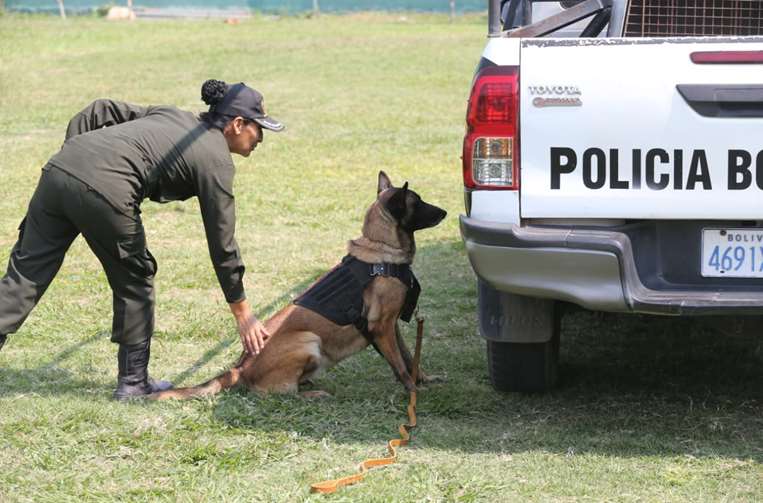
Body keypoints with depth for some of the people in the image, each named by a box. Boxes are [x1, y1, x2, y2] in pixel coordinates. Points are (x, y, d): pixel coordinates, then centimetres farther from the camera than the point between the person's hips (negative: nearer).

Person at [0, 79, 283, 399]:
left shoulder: (173, 117, 29)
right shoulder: (215, 159, 10)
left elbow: (98, 112, 24)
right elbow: (222, 244, 11)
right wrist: (243, 315, 17)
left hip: (58, 168, 6)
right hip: (104, 190, -6)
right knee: (134, 281, 16)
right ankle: (133, 380, 24)